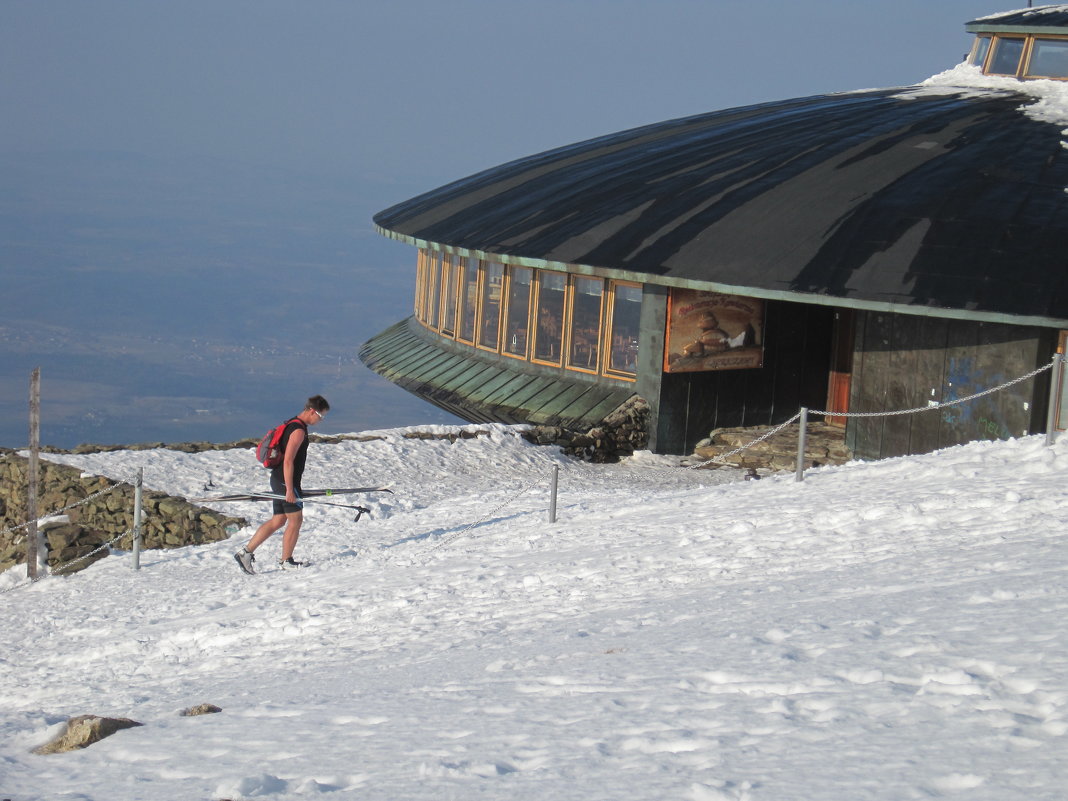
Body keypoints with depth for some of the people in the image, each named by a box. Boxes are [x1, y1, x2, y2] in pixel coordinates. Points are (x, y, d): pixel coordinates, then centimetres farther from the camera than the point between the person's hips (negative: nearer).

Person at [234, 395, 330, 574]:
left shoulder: (292, 424, 15)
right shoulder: (298, 430, -17)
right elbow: (288, 461, -23)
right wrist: (290, 489, -23)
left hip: (278, 479, 10)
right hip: (286, 481, -10)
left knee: (278, 521, 10)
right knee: (296, 519, 1)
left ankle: (246, 552, 6)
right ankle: (286, 561, 9)